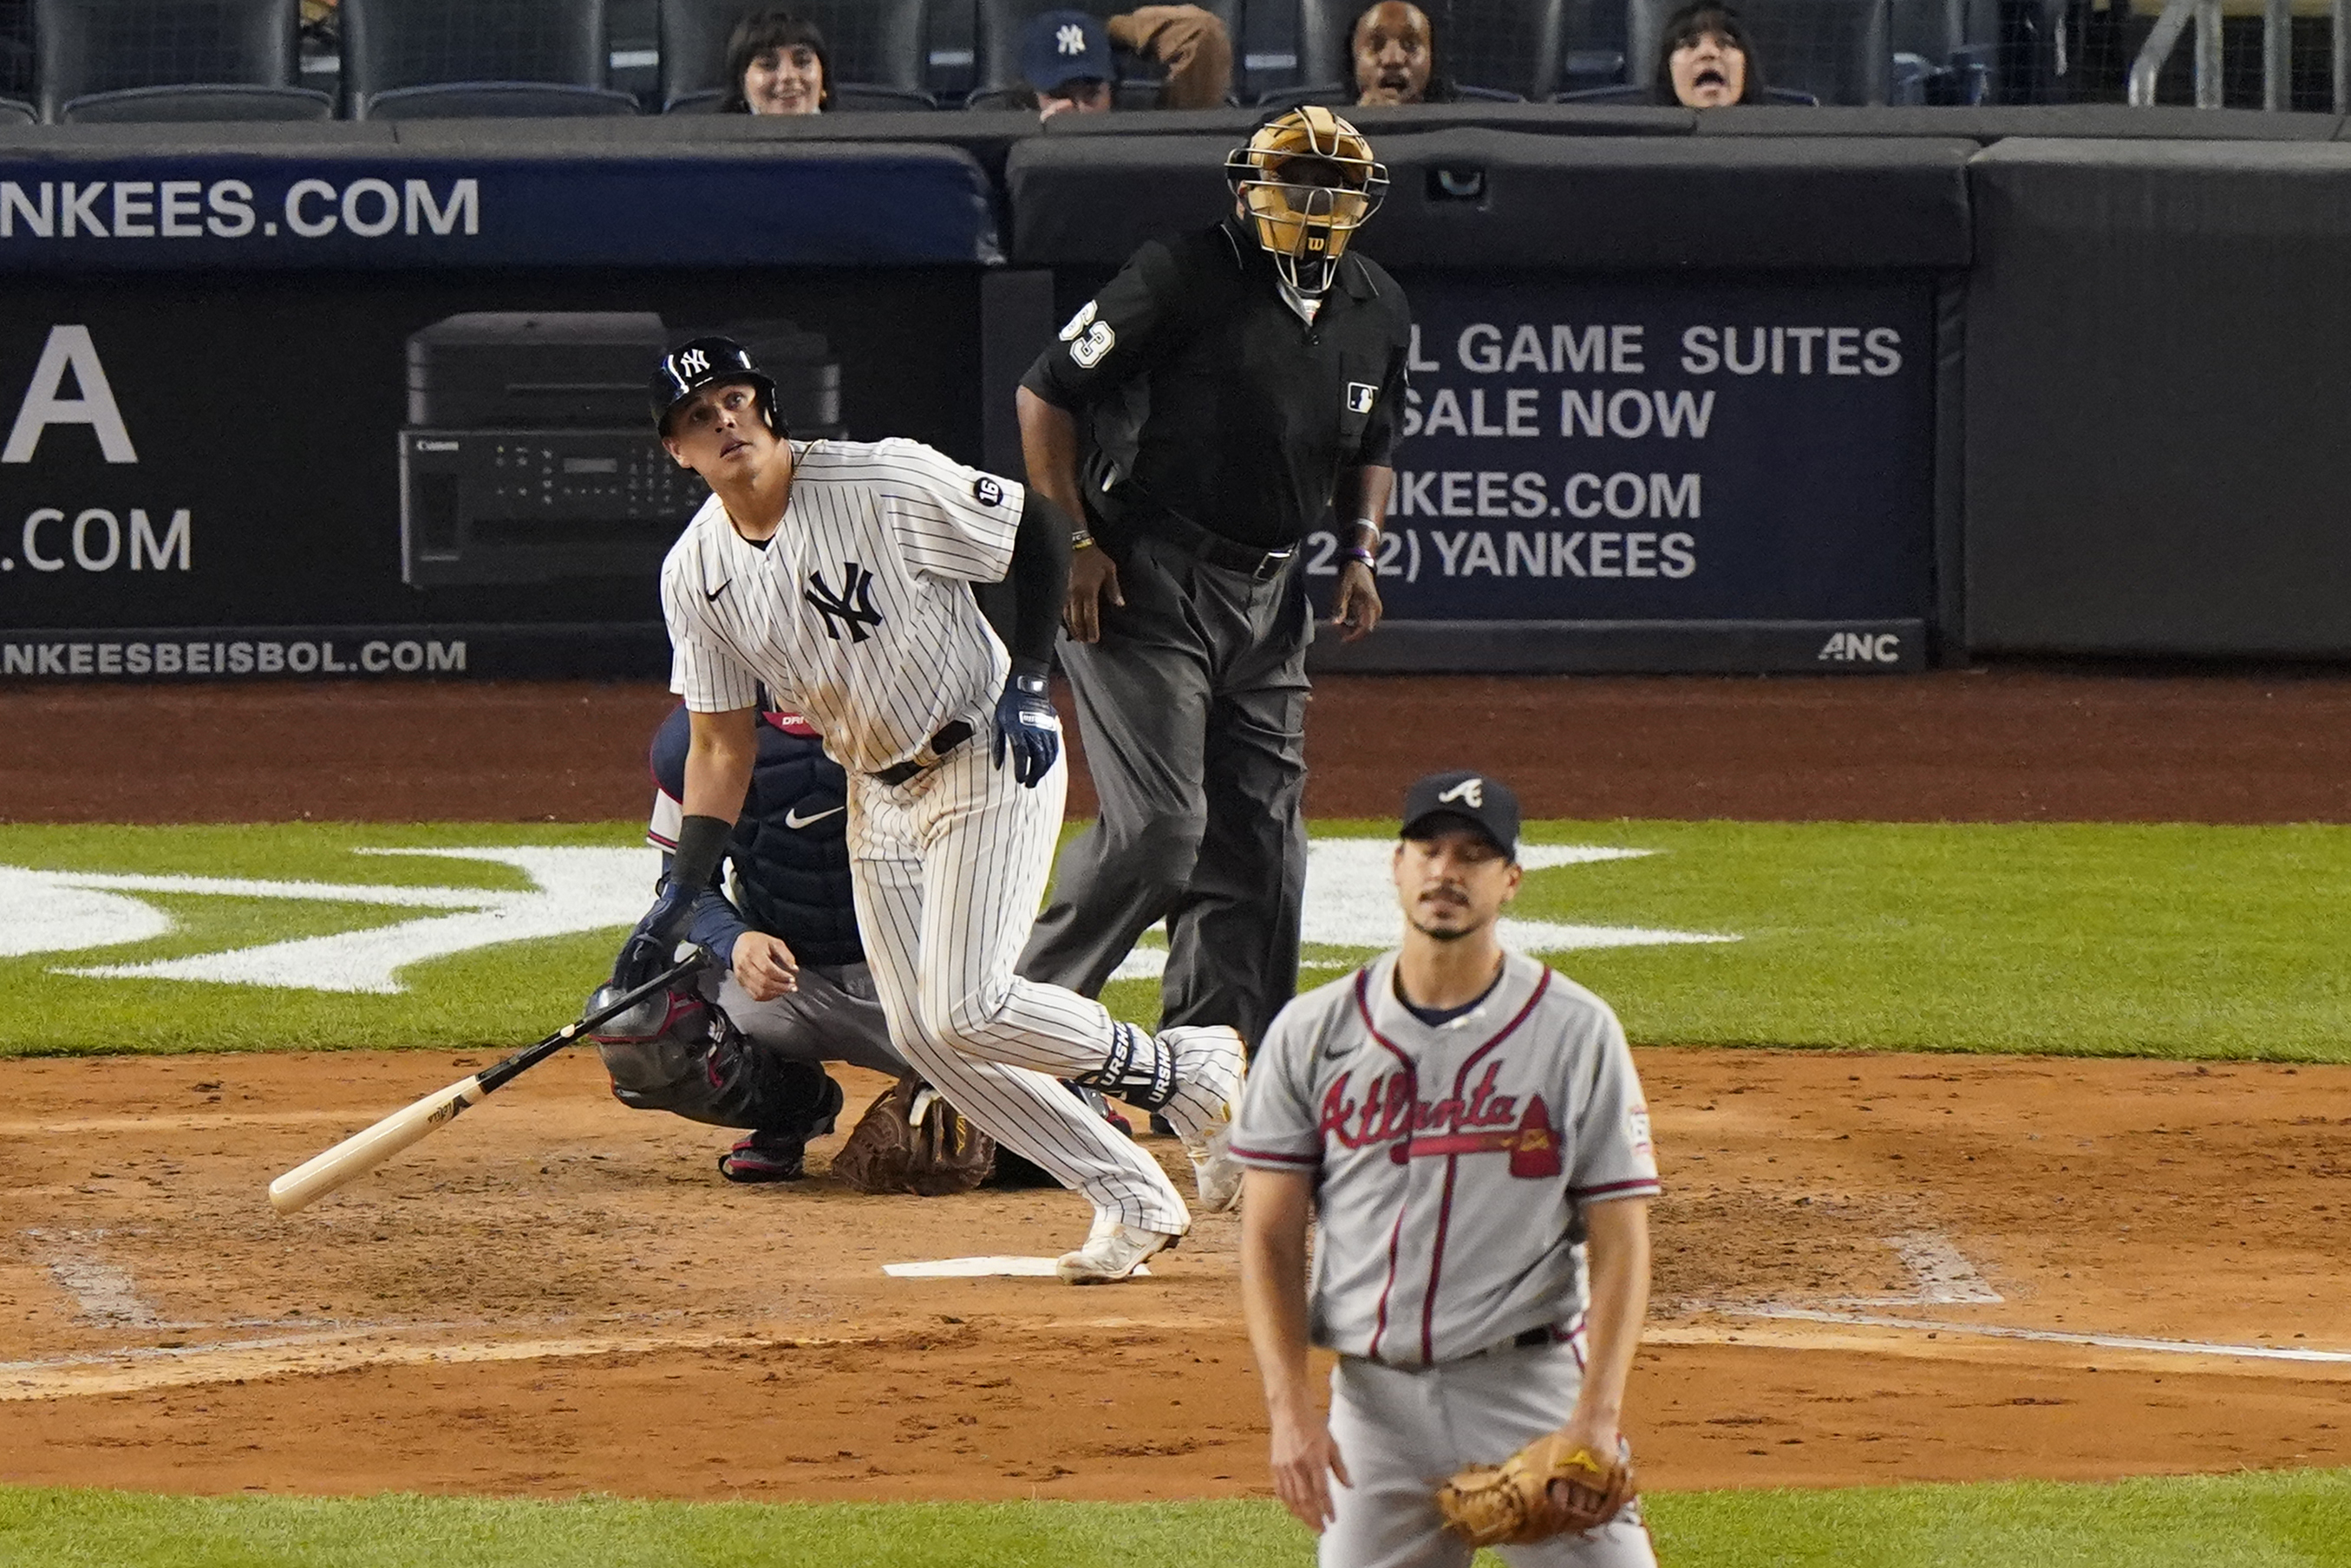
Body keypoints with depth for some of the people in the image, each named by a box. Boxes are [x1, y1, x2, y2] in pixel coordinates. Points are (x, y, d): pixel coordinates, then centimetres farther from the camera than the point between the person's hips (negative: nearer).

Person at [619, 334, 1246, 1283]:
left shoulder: (884, 482, -21)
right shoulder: (696, 573, -4)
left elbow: (1042, 530, -11)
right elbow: (720, 743, 2)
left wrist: (1027, 681, -18)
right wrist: (680, 897, -7)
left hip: (989, 760, -7)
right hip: (877, 796, 7)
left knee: (968, 1012, -18)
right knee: (922, 1038, 1)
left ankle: (1187, 1074, 3)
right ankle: (1134, 1200, 9)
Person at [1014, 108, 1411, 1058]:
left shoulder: (1378, 313, 9)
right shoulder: (1181, 282, -12)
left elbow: (1370, 451, 25)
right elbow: (1046, 392, -8)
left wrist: (1358, 553, 7)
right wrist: (1073, 541, -14)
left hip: (1270, 596, 7)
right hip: (1143, 586, -7)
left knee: (1259, 844, 4)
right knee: (1159, 827, -17)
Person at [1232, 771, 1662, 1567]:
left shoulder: (1577, 1031, 0)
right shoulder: (1313, 1032, 5)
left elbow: (1620, 1241, -2)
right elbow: (1270, 1239, 5)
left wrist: (1596, 1418, -15)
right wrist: (1290, 1410, -7)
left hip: (1533, 1385, -2)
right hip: (1374, 1399, 2)